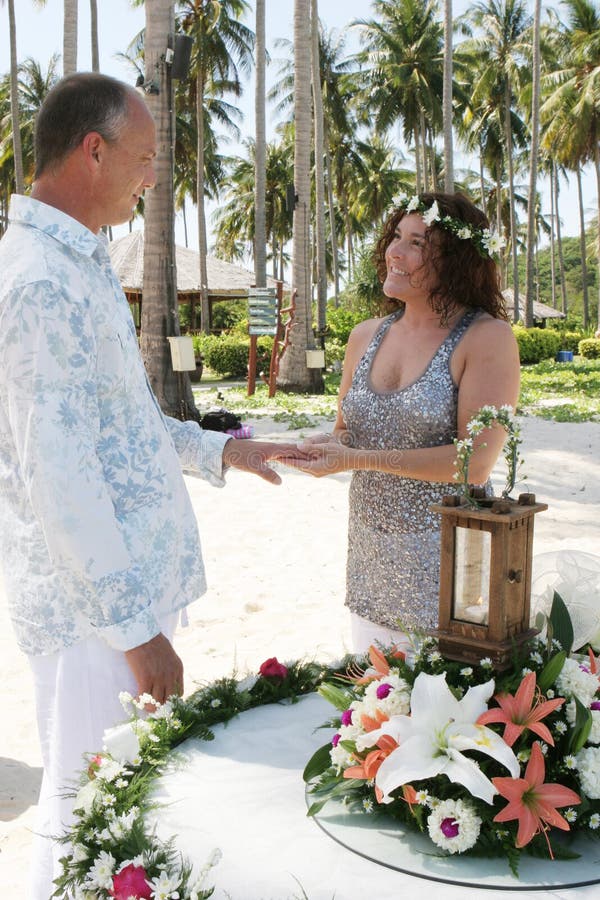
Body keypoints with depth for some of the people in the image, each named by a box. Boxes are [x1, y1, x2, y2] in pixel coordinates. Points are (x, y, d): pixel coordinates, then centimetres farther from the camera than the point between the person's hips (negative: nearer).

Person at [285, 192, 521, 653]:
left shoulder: (487, 338, -11)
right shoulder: (366, 337, 7)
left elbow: (475, 463, -18)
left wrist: (360, 459, -20)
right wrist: (330, 445, -6)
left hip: (445, 555, -5)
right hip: (371, 555, 5)